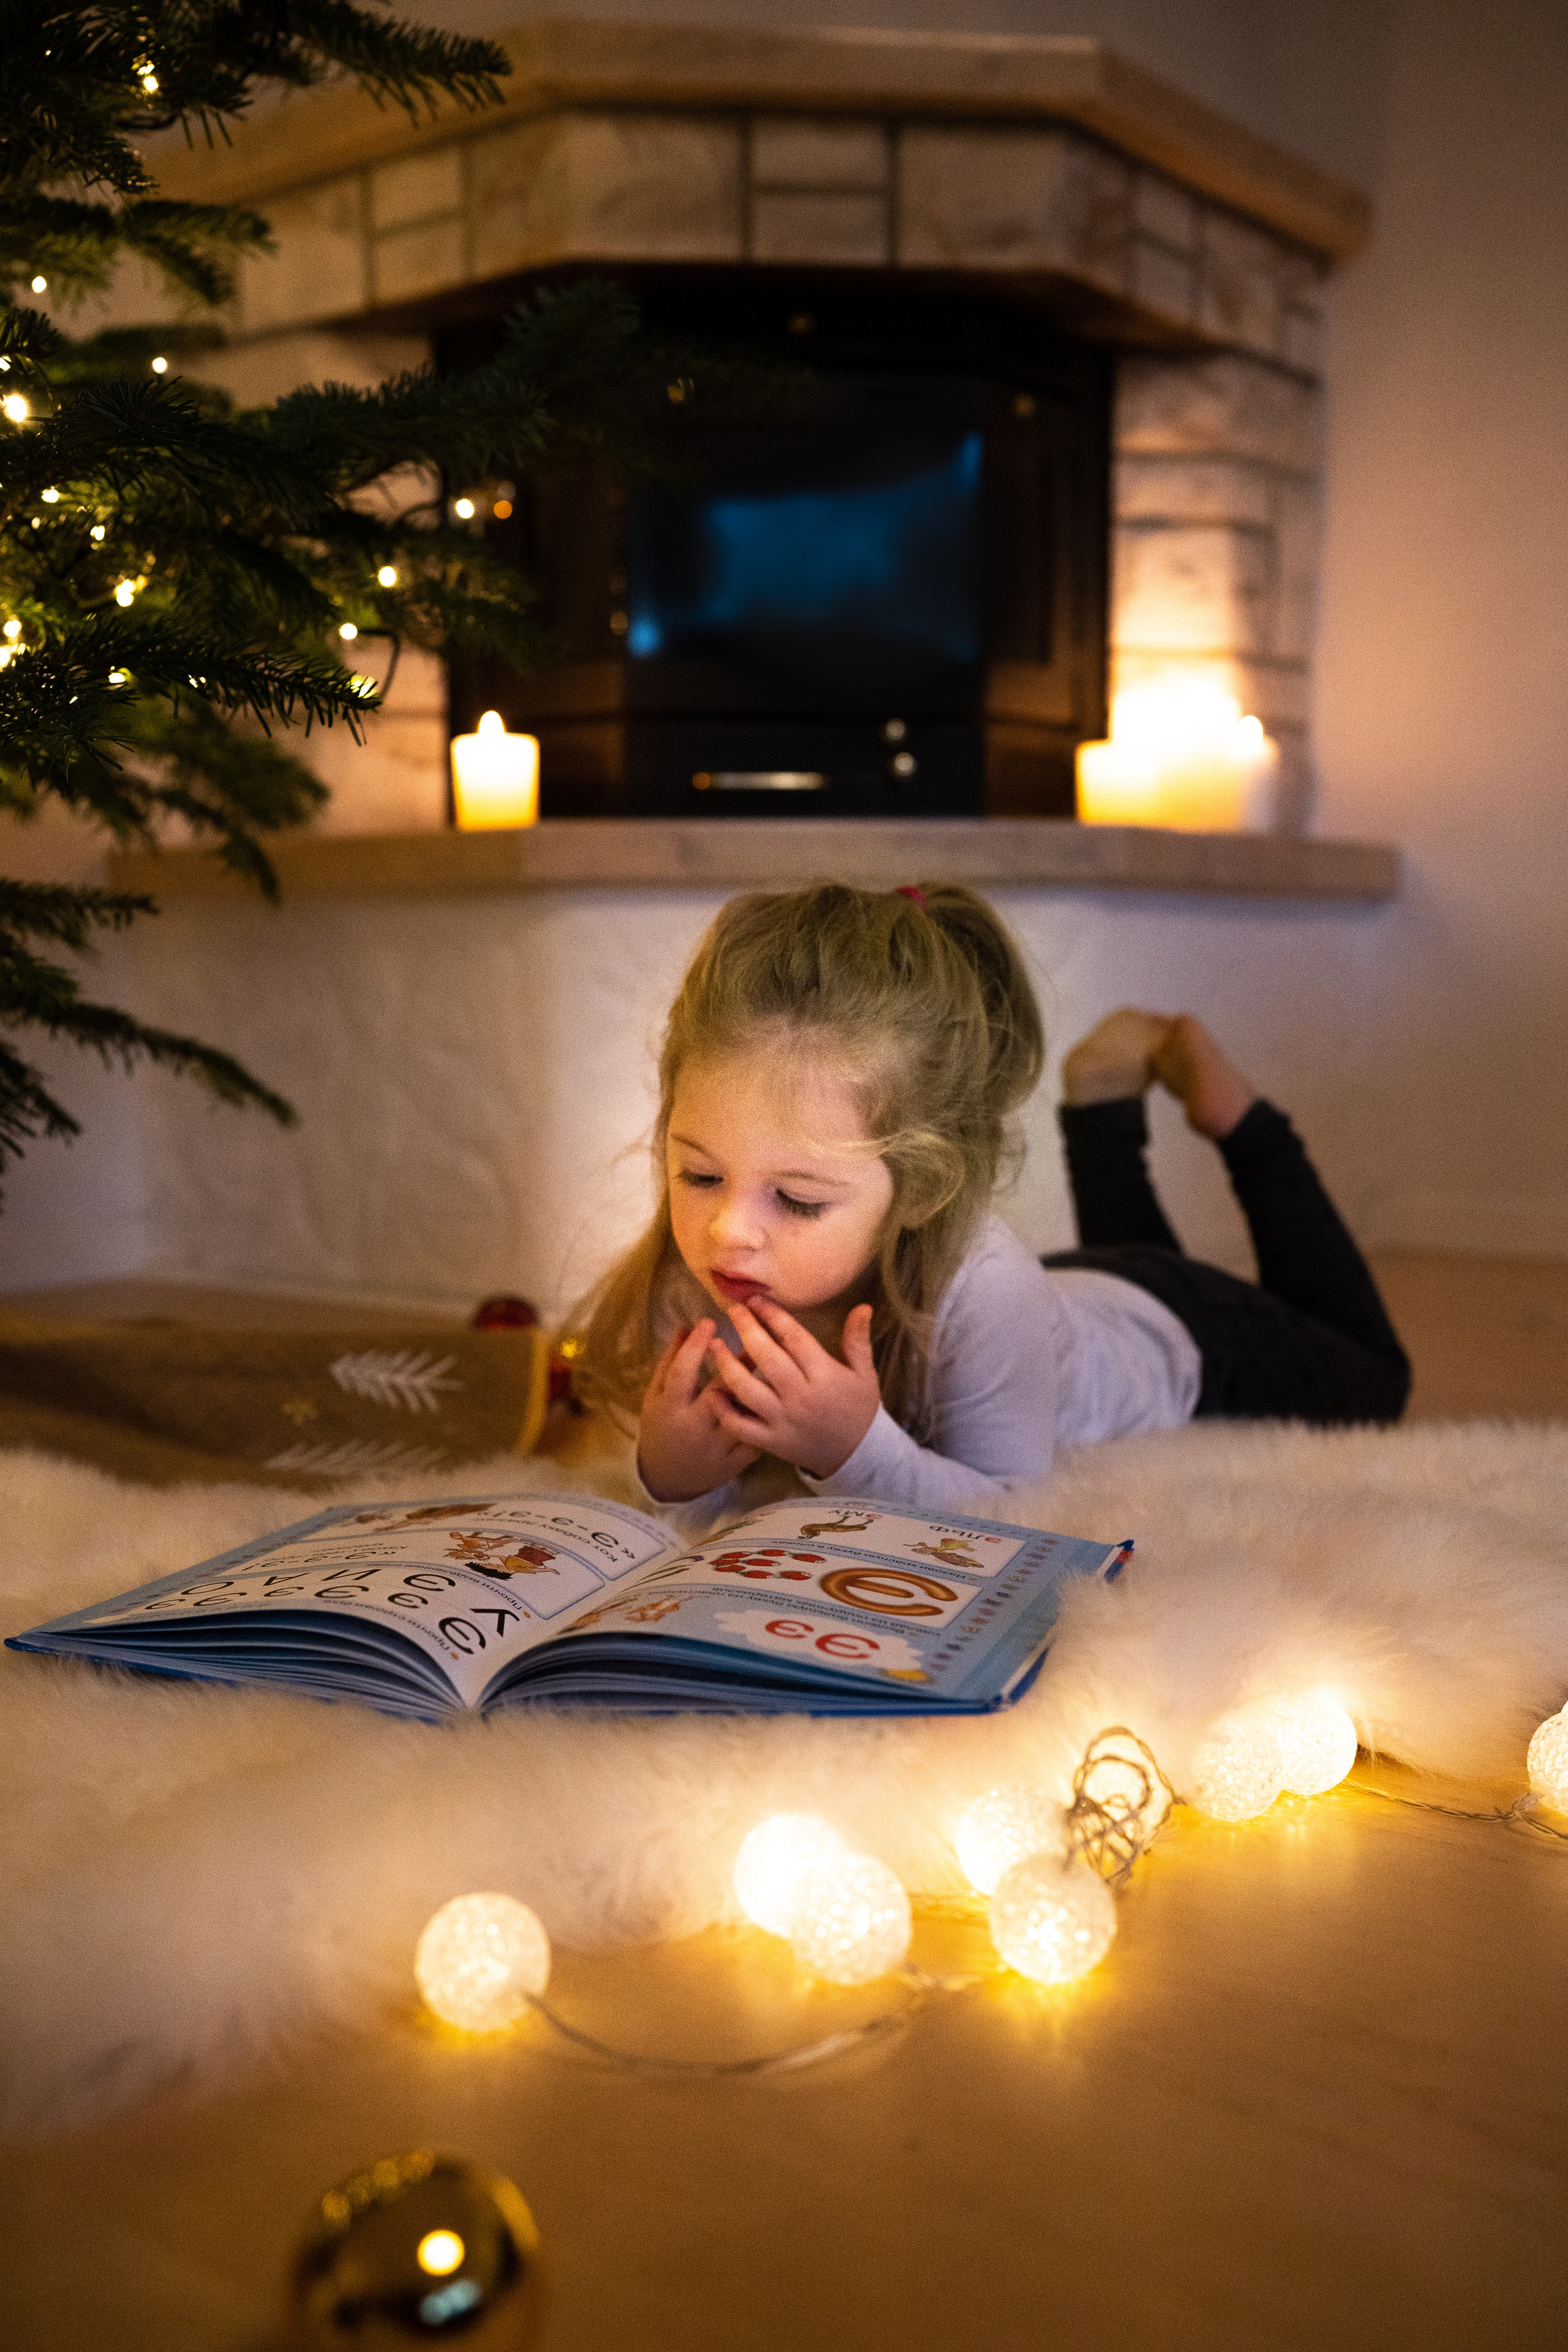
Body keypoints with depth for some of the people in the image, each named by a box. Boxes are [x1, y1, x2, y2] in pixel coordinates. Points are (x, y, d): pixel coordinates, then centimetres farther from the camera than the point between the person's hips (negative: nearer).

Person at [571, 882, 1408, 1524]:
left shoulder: (982, 1289, -48)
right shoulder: (694, 1276, -36)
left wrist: (860, 1454, -53)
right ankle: (1107, 1087, 42)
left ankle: (1215, 1094, 31)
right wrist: (674, 1481, -44)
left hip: (1171, 1338, -3)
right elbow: (728, 1521, -21)